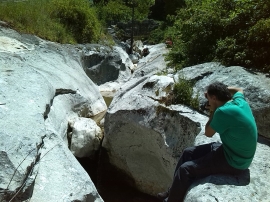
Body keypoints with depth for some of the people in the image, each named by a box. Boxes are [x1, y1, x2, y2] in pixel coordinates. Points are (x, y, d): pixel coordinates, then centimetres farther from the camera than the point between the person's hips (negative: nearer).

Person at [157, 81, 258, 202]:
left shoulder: (224, 111, -28)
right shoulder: (239, 101, -3)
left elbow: (208, 133, -13)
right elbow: (239, 90, 23)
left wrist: (213, 113, -2)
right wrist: (222, 89, 9)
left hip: (233, 162, -10)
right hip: (234, 151, 10)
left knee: (185, 169, -13)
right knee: (188, 153, 10)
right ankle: (174, 192, 20)